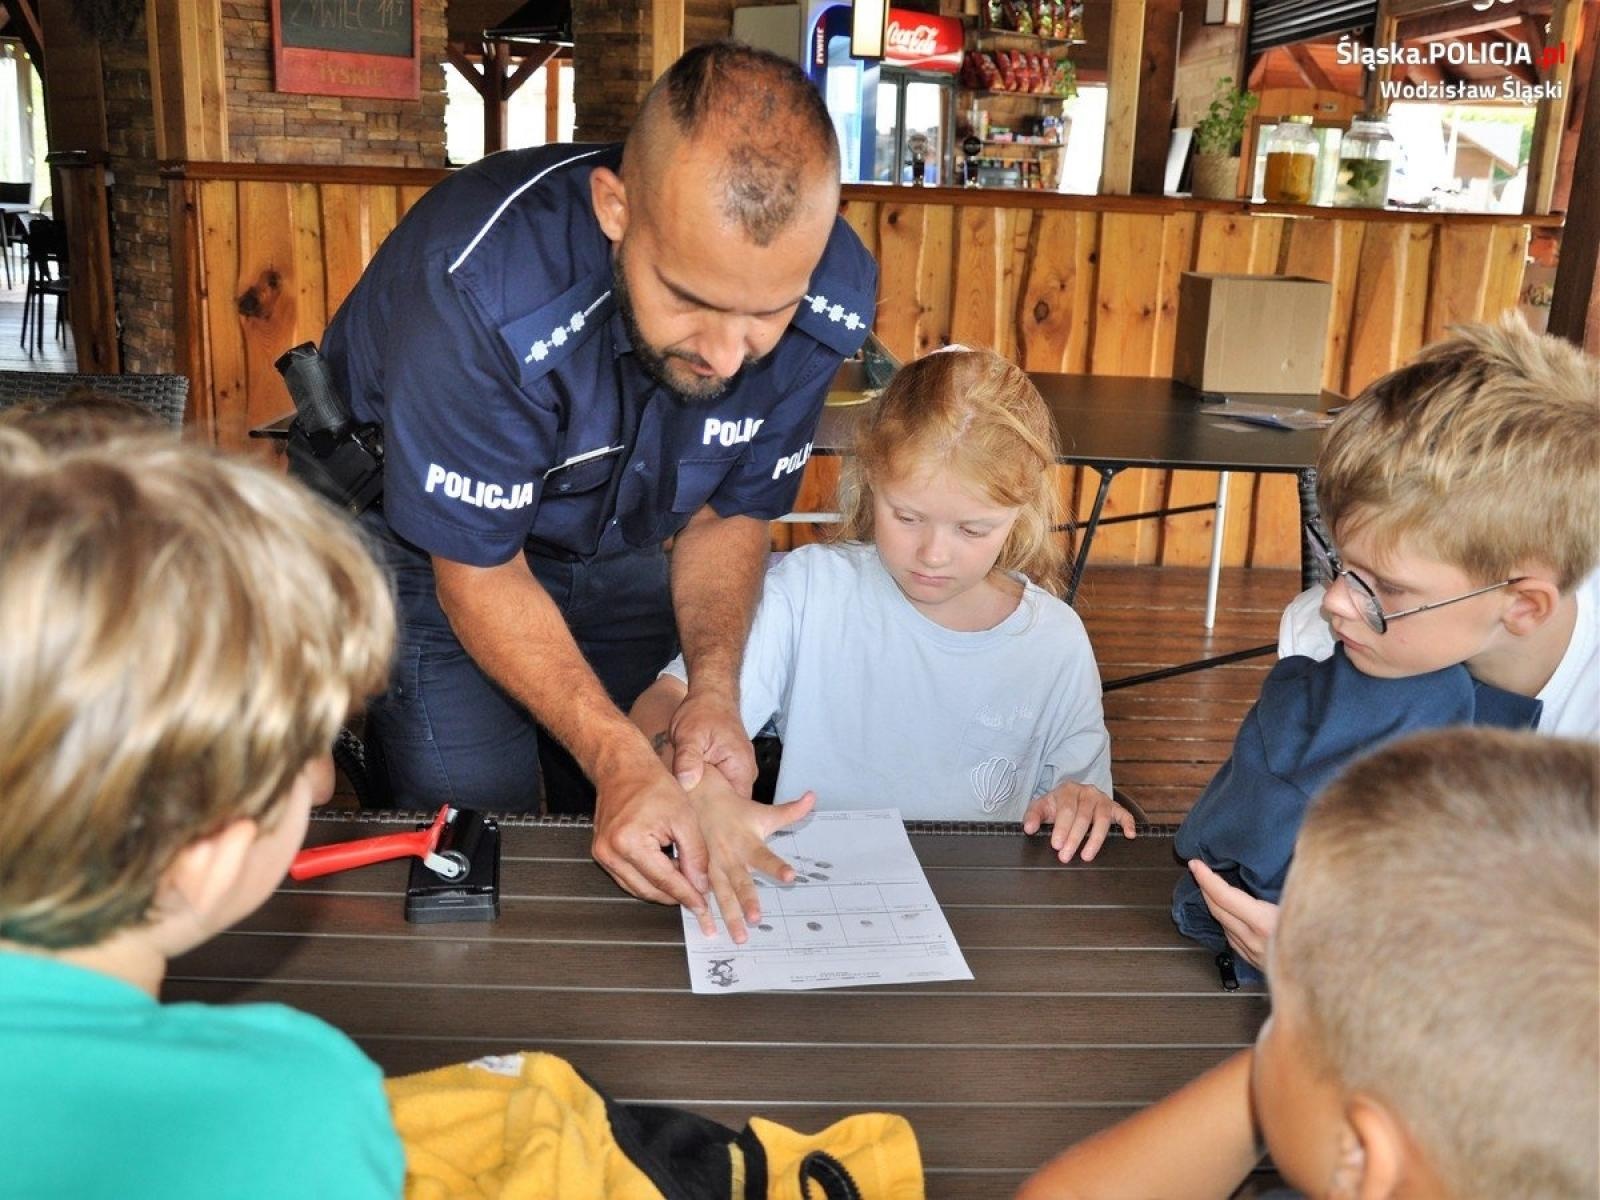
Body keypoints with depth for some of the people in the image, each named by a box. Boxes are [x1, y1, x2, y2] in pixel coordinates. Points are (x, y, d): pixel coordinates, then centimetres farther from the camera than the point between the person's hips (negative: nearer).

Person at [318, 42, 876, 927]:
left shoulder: (829, 295, -24)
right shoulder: (479, 289, -39)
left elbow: (730, 513, -9)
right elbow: (479, 575, -27)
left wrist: (713, 686, -26)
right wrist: (618, 757, -39)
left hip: (610, 546, 4)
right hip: (413, 537, -4)